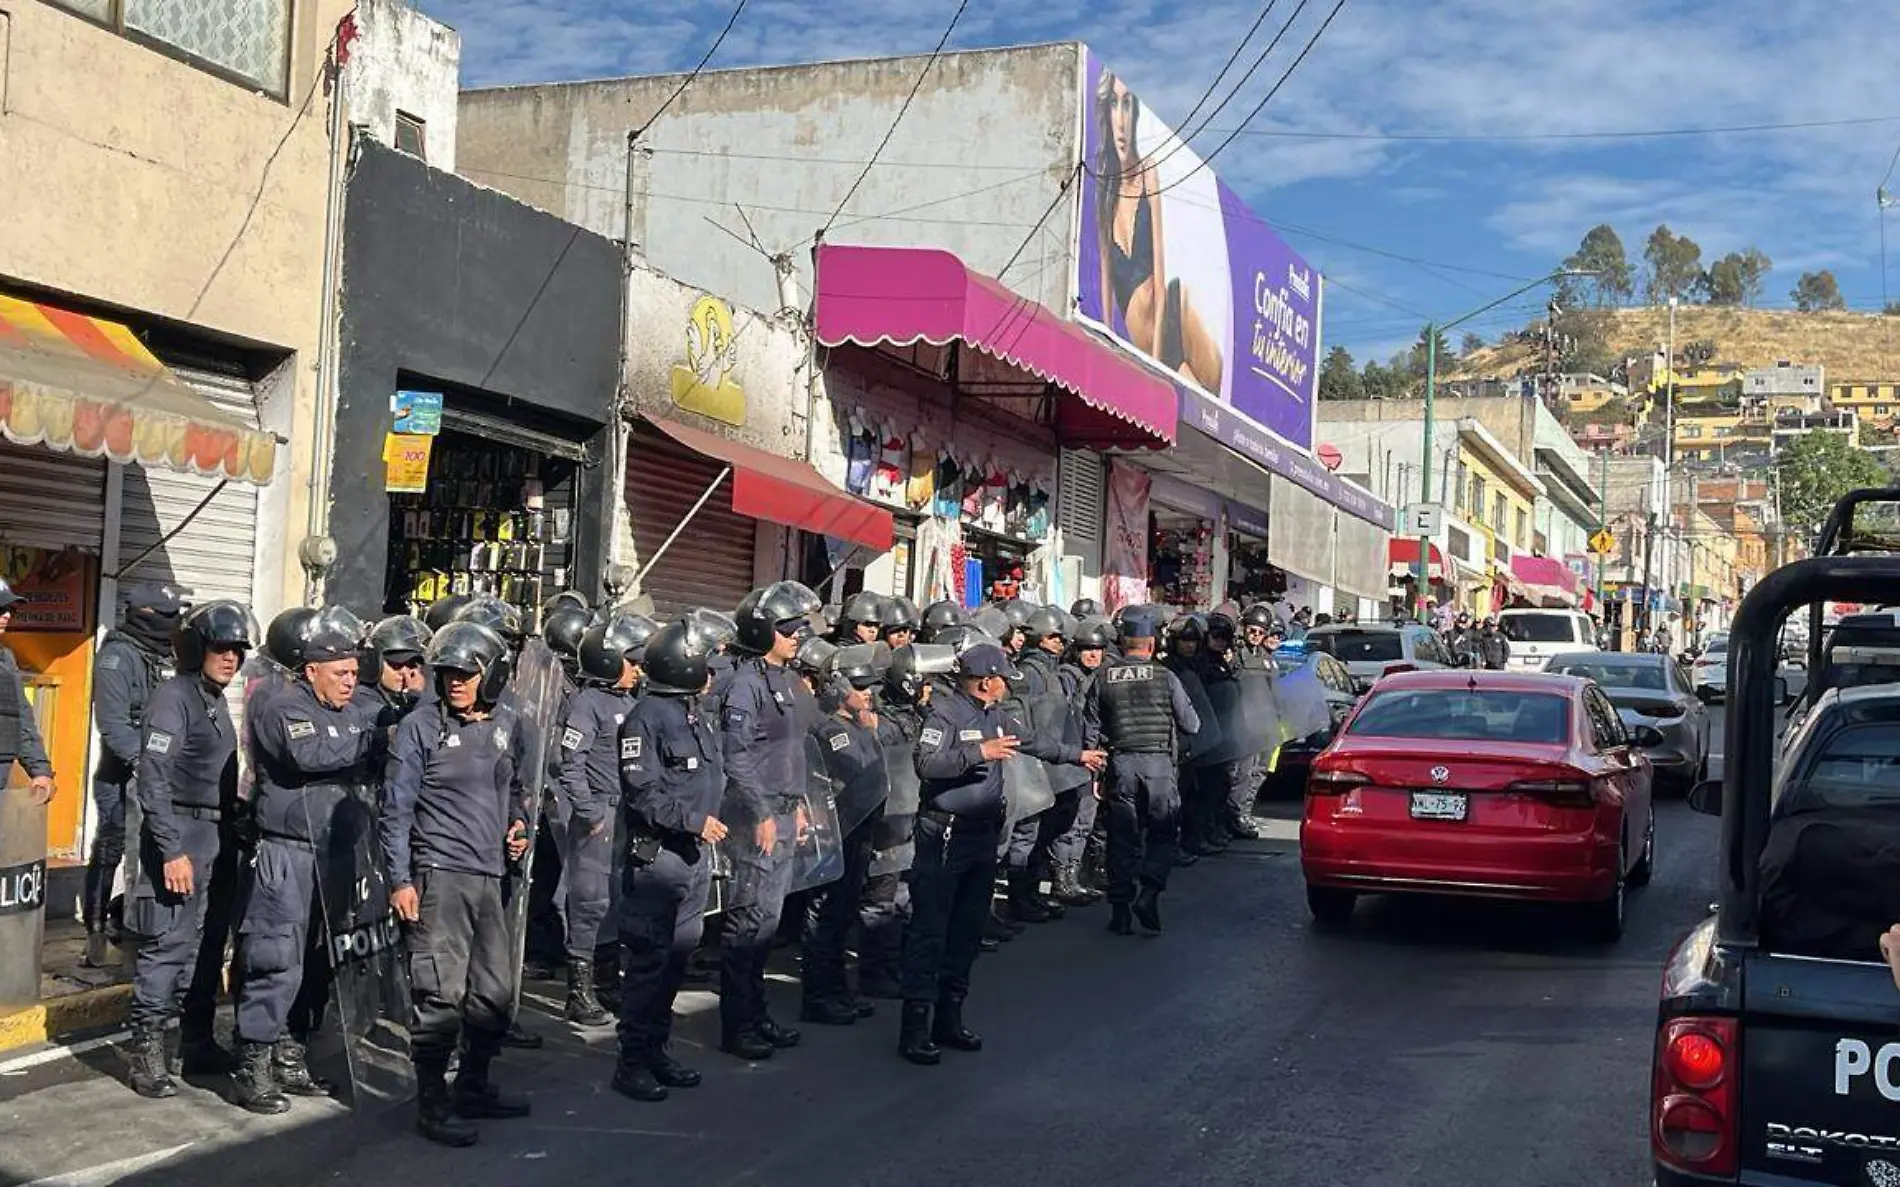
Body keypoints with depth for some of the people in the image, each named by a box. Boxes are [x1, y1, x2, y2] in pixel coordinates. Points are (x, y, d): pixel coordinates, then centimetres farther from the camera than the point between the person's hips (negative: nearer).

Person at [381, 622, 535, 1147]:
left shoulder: (509, 725, 11)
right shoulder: (421, 727, -6)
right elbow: (395, 809, -5)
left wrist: (518, 823, 7)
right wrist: (399, 880, -9)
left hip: (490, 876, 6)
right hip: (439, 873, -6)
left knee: (496, 990, 12)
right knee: (441, 992, -6)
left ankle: (474, 1085, 28)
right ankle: (432, 1103, 4)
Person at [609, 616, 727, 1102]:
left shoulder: (700, 715, 14)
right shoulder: (647, 717, -13)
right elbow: (641, 790, -19)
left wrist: (712, 819, 14)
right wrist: (694, 819, -19)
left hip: (696, 852, 9)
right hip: (656, 853, -9)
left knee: (678, 954, 14)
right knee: (648, 957, -5)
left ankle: (656, 1048, 24)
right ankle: (633, 1060, 3)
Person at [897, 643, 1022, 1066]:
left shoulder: (993, 715, 13)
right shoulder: (945, 712, -13)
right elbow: (926, 764, -25)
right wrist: (978, 752, -26)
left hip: (983, 834, 9)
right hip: (944, 835, -8)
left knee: (969, 929, 13)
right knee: (929, 931, -4)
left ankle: (949, 1017, 23)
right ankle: (915, 1026, -1)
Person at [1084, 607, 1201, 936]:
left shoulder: (1103, 678, 3)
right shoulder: (1164, 677, -3)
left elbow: (1090, 729, 4)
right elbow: (1191, 724, 3)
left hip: (1120, 763, 2)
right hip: (1158, 762, -2)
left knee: (1122, 838, 8)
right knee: (1163, 833, 9)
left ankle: (1120, 909, 9)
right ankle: (1148, 893, -9)